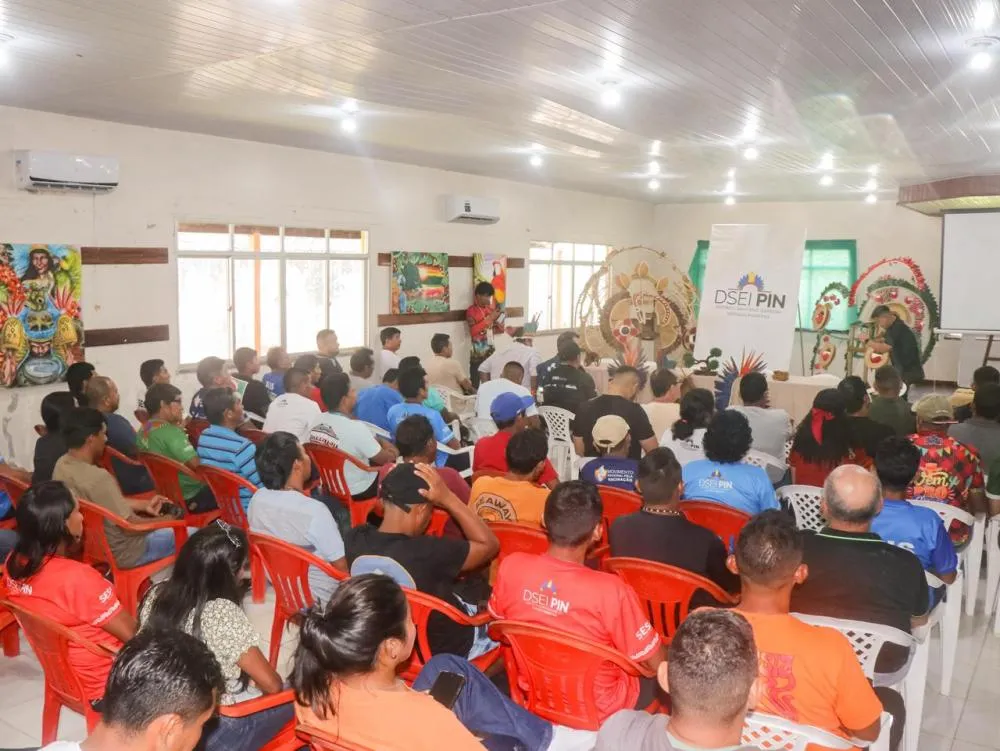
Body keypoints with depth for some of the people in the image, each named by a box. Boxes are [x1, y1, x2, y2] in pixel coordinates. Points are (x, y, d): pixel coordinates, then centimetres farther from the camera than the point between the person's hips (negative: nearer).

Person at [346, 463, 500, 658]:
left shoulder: (355, 538, -21)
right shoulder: (426, 553, -39)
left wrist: (392, 486, -11)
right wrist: (448, 498, -25)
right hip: (449, 645, -6)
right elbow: (490, 545, -22)